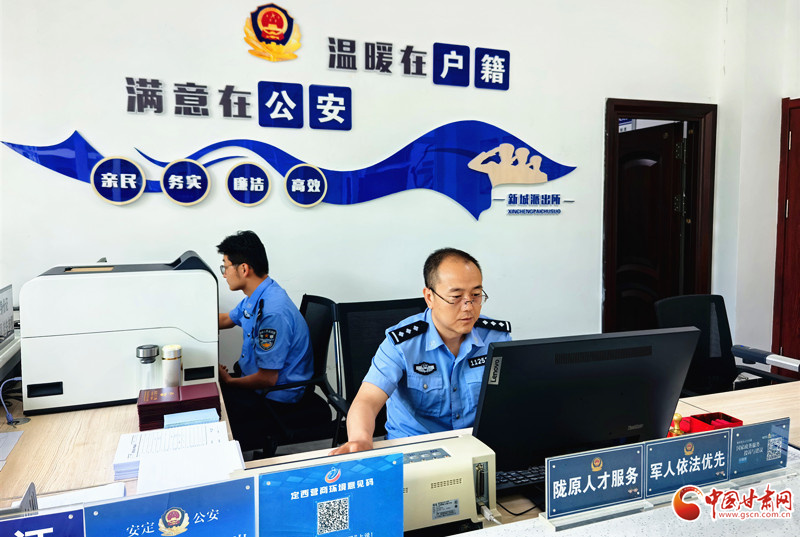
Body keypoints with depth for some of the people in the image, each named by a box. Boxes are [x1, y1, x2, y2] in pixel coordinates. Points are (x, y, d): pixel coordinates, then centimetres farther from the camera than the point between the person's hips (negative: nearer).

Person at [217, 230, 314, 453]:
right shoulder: (256, 297, 2)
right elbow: (226, 319, 25)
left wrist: (228, 381, -8)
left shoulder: (273, 313, -29)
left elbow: (267, 378, -24)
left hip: (275, 399, -9)